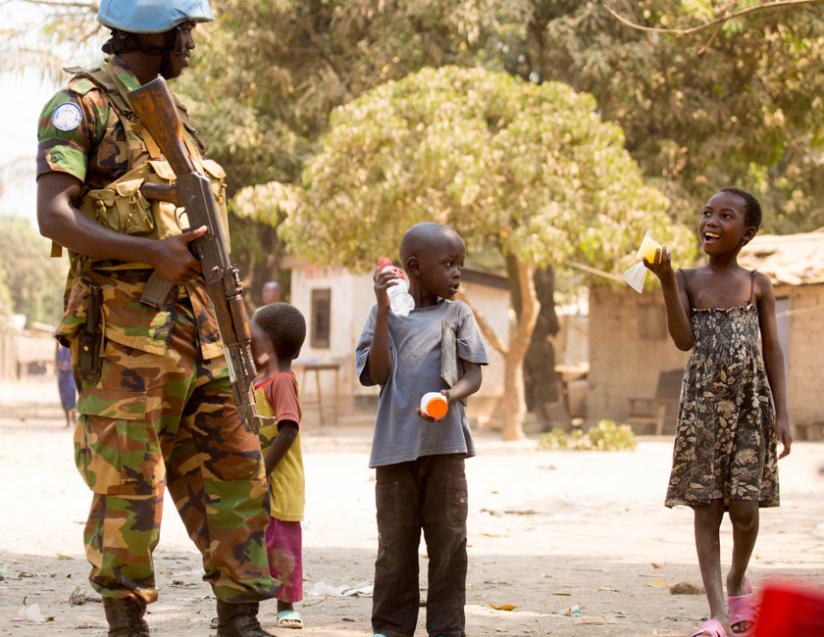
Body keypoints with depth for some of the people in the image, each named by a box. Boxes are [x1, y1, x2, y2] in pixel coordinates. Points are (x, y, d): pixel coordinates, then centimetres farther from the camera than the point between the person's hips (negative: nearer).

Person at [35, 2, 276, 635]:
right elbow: (54, 216, -17)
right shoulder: (82, 105, -6)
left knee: (234, 469, 6)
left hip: (194, 327, 8)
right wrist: (154, 253, -23)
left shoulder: (170, 113, 19)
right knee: (129, 487, -3)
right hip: (123, 329, -8)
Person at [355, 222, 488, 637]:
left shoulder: (457, 314, 8)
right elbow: (378, 375, -4)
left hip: (444, 445, 1)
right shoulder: (385, 314, 6)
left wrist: (451, 396, -19)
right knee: (395, 541, 5)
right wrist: (384, 310, -9)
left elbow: (474, 374, 4)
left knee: (449, 539, 1)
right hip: (396, 445, -1)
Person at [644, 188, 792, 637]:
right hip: (702, 407, 0)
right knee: (706, 506, -3)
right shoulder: (688, 280, 2)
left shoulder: (757, 286, 3)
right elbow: (684, 340, -9)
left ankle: (737, 584, 26)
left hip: (750, 406, 0)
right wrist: (667, 282, -18)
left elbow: (772, 352, 4)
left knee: (745, 507, -4)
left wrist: (781, 414, -1)